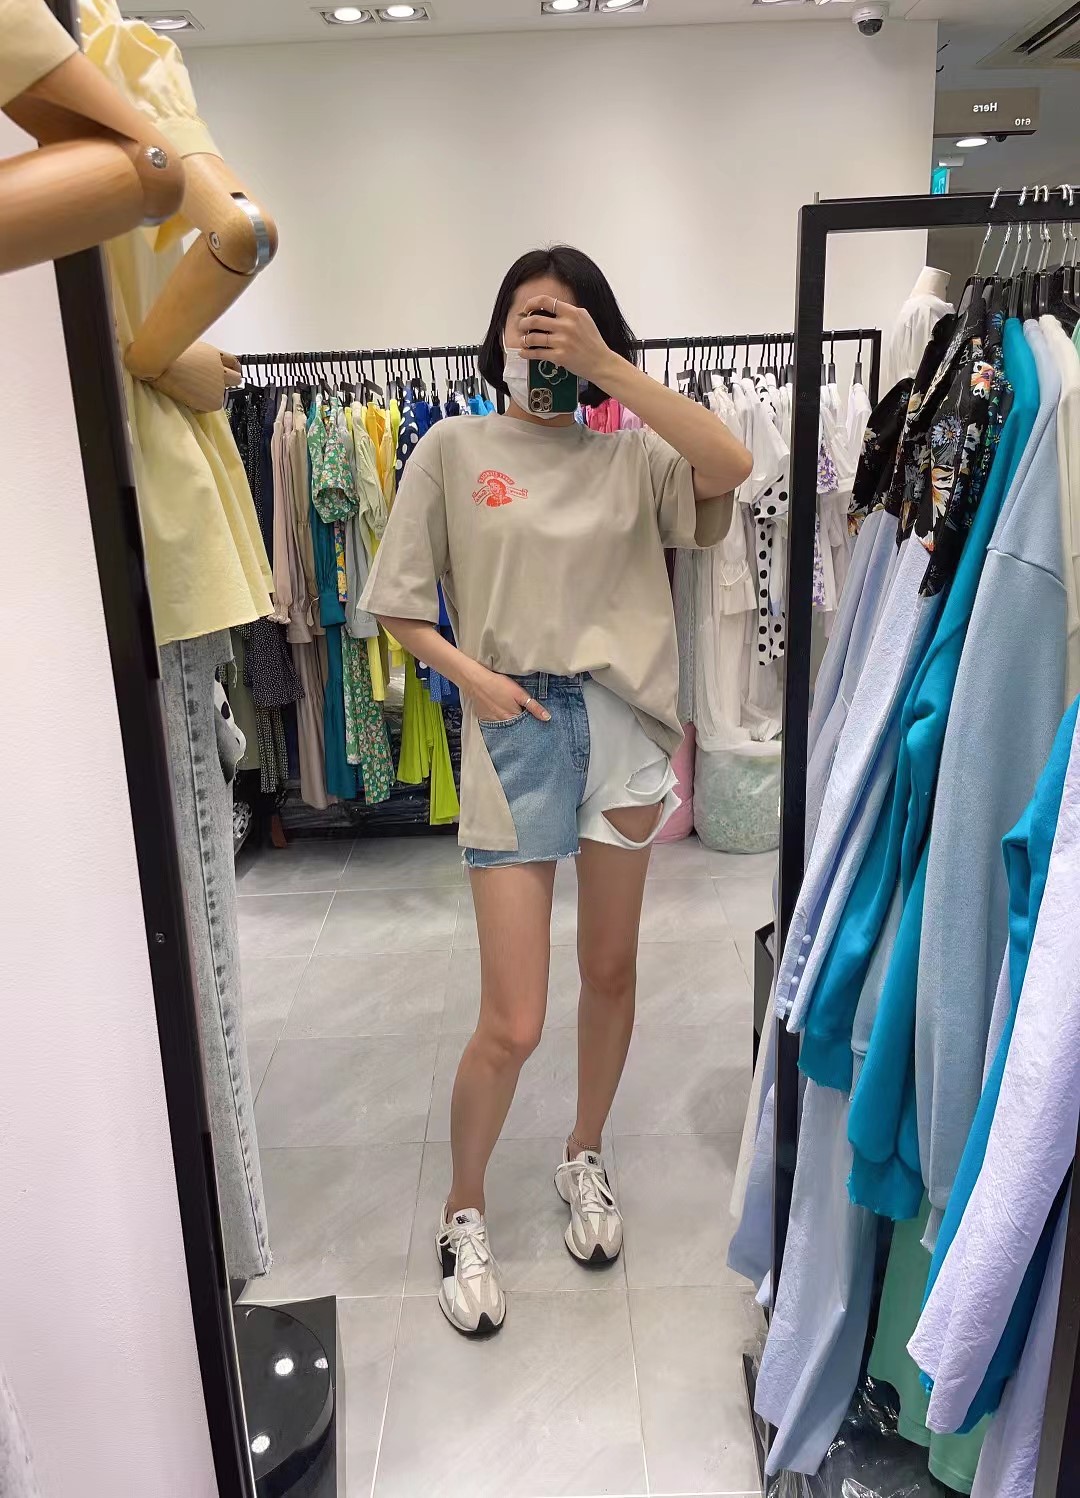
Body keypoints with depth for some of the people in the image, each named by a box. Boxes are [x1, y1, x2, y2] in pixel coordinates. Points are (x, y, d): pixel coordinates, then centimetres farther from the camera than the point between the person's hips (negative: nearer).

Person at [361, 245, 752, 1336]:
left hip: (624, 724, 3)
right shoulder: (454, 449, 2)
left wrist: (606, 365, -15)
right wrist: (471, 673, -13)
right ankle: (463, 1213, 25)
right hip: (515, 731, -2)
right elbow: (399, 607, 3)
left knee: (611, 970, 16)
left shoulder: (631, 453, 6)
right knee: (512, 1024, -2)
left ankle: (584, 1158, 42)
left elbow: (730, 468, -15)